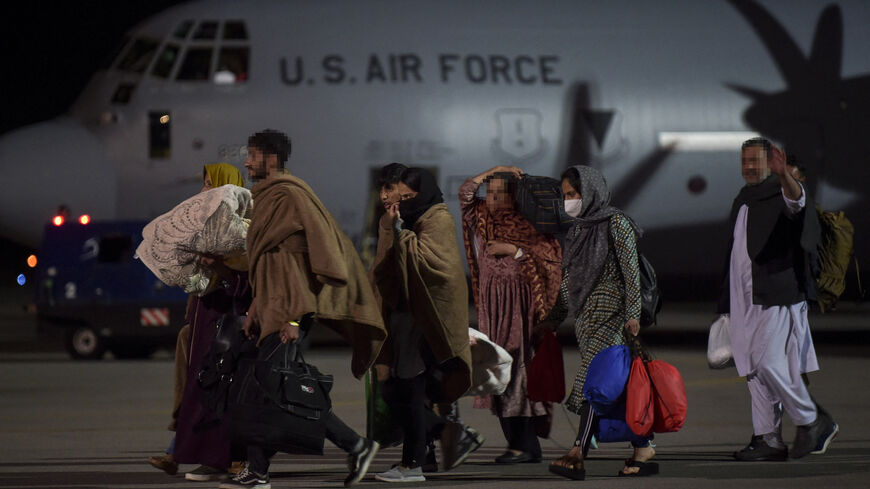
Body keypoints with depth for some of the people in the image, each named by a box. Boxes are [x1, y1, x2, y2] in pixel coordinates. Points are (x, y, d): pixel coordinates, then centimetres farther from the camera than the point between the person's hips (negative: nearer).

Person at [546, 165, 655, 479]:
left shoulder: (616, 224, -5)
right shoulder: (578, 230, 17)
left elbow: (631, 271, -10)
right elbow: (568, 280, 22)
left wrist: (633, 314, -16)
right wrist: (554, 319, 21)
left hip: (610, 314, -8)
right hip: (585, 317, 8)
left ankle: (578, 455, -26)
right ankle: (643, 451, 12)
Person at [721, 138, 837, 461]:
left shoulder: (781, 193, -4)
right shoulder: (743, 201, 21)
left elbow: (796, 200, -30)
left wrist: (784, 174, -51)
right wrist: (728, 301, 23)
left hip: (778, 296, -8)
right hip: (745, 299, 8)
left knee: (769, 362, -15)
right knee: (754, 368, 5)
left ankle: (812, 421, 1)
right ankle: (768, 440, 8)